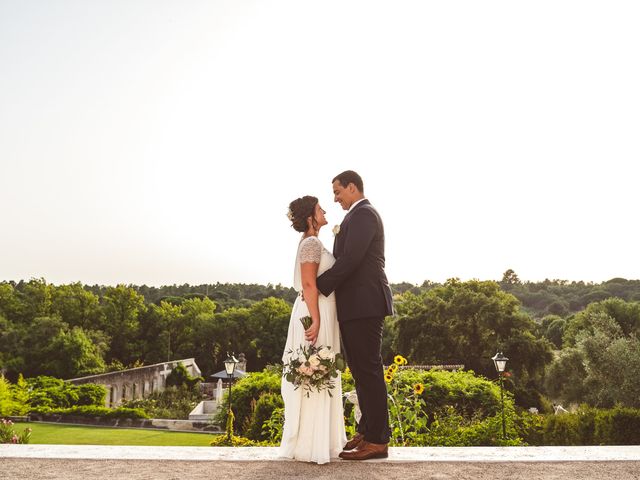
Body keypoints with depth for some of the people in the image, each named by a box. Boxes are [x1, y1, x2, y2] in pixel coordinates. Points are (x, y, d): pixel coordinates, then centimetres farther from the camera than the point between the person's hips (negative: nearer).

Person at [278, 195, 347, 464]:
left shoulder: (312, 243, 18)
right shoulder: (311, 243, -13)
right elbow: (308, 284, -20)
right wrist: (315, 320, -24)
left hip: (319, 313, 10)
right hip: (315, 313, -10)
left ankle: (318, 439, 20)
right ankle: (309, 444, -3)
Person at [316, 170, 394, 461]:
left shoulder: (363, 214, -11)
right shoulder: (360, 216, 21)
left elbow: (350, 259, -21)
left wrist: (319, 286, -17)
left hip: (364, 305, -10)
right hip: (357, 305, 10)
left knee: (368, 371, -6)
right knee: (361, 371, 14)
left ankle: (377, 440, -1)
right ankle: (367, 430, 23)